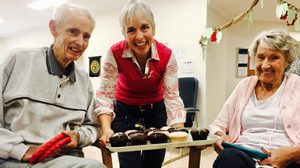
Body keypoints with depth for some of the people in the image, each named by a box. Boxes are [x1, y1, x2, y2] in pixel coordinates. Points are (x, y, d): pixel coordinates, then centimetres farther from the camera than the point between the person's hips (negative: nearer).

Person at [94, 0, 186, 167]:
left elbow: (172, 97, -19)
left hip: (156, 111, 2)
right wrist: (107, 129, -35)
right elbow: (105, 94, -21)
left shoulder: (167, 55, -19)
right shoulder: (115, 53, -22)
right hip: (125, 112, -1)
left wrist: (180, 131, -33)